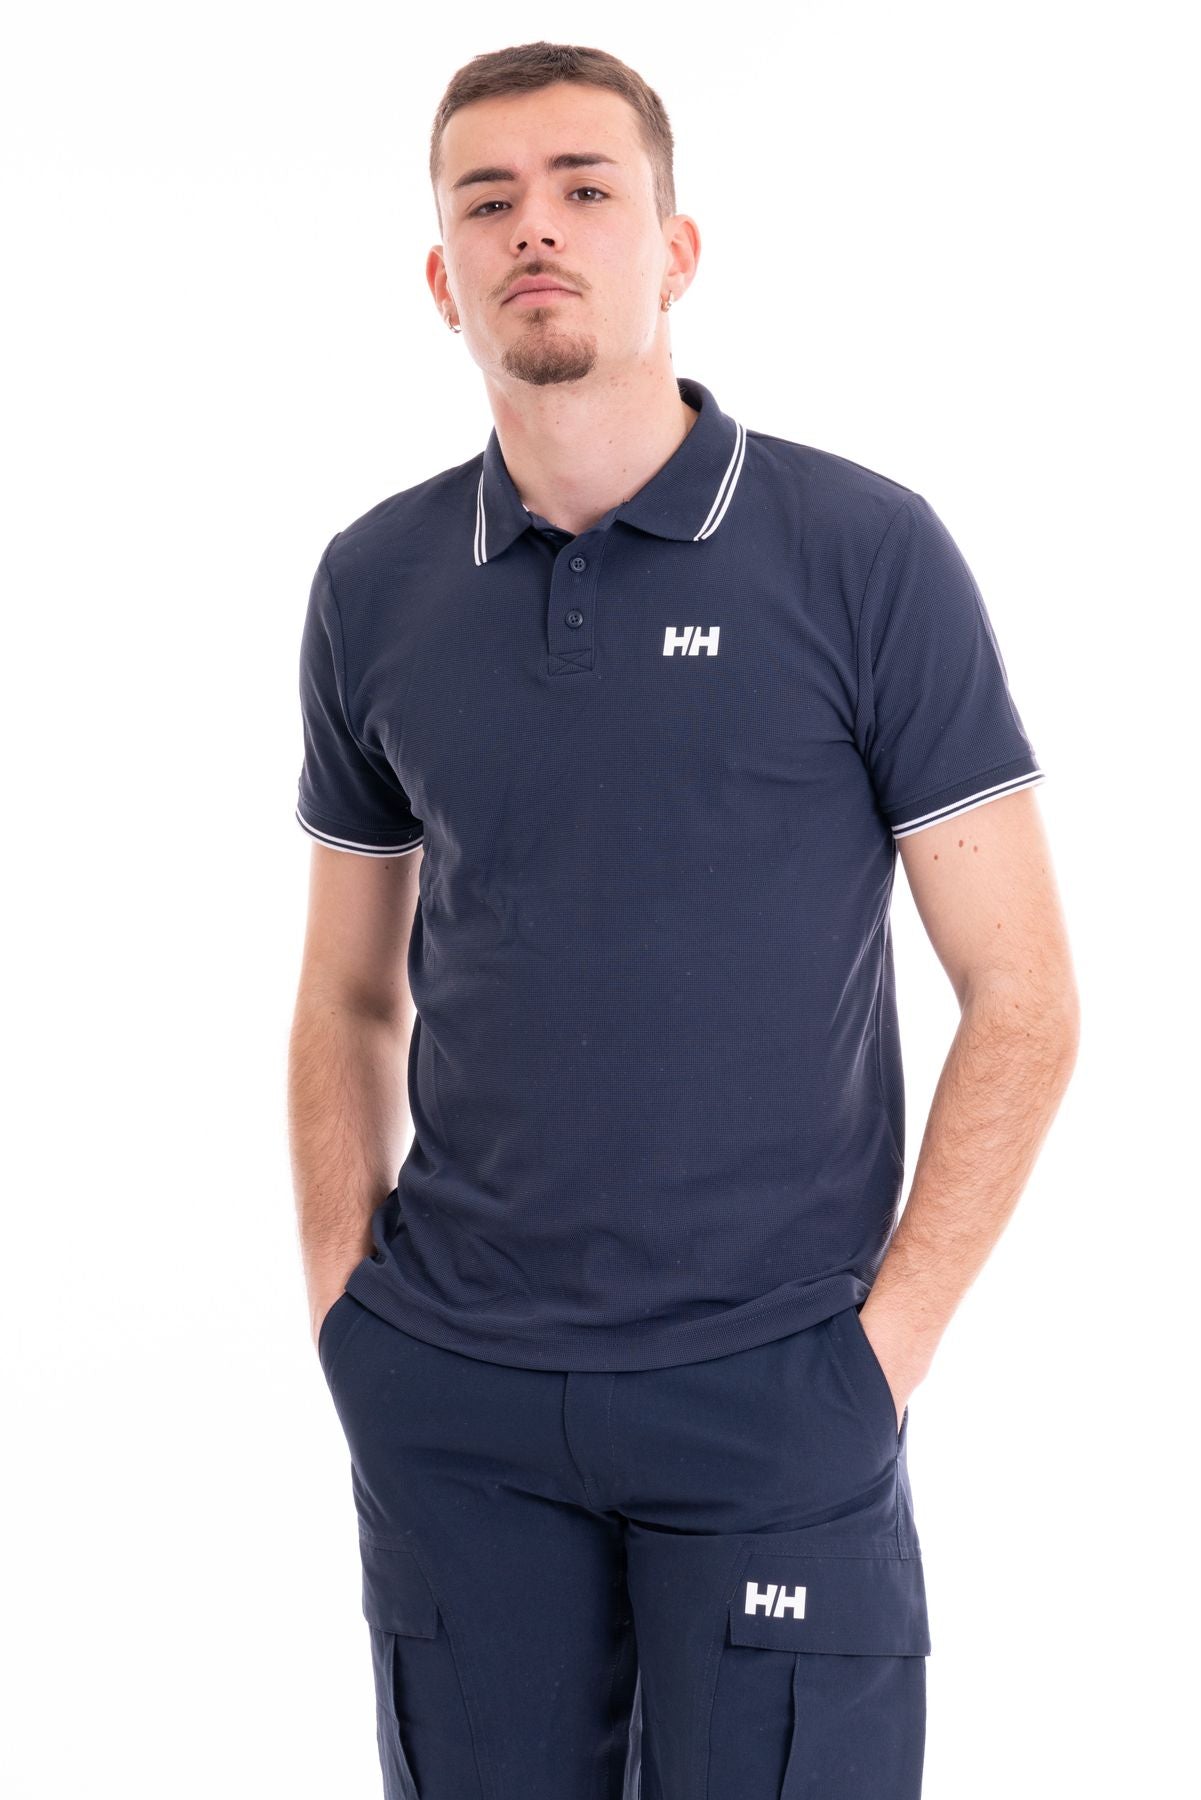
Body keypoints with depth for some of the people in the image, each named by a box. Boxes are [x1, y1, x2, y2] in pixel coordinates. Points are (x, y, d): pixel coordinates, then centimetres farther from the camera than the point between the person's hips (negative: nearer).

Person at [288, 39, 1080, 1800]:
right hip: (450, 1403, 3)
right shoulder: (376, 582, 4)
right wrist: (347, 1310, 4)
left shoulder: (867, 551, -6)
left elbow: (1021, 996, -4)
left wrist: (885, 1344, -8)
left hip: (769, 1391, -3)